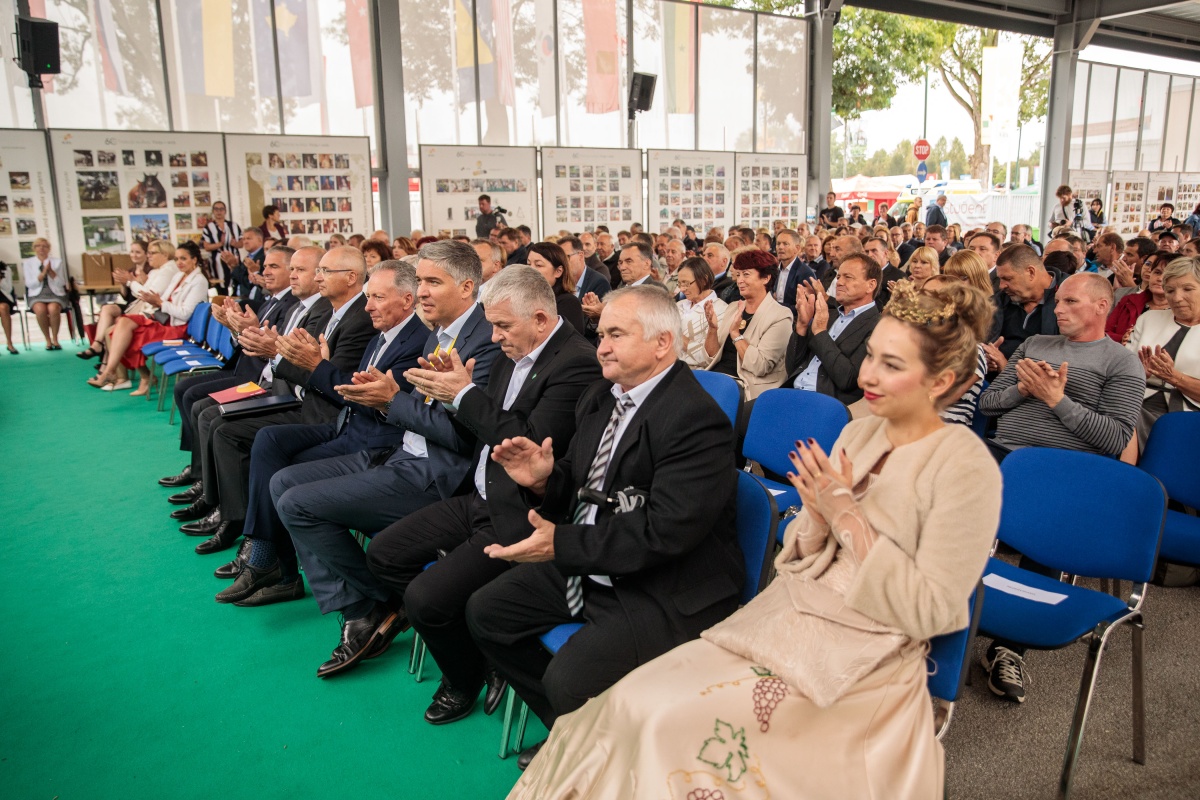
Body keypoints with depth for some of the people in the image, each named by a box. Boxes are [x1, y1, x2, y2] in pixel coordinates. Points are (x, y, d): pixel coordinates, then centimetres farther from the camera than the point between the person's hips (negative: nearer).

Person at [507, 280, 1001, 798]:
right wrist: (819, 511, -13)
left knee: (666, 716, -22)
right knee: (629, 700, -13)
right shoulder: (859, 432, 7)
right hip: (790, 616, 6)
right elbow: (804, 561, 9)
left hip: (865, 658, -6)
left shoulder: (965, 466, -13)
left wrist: (847, 514, -17)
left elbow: (929, 611, -14)